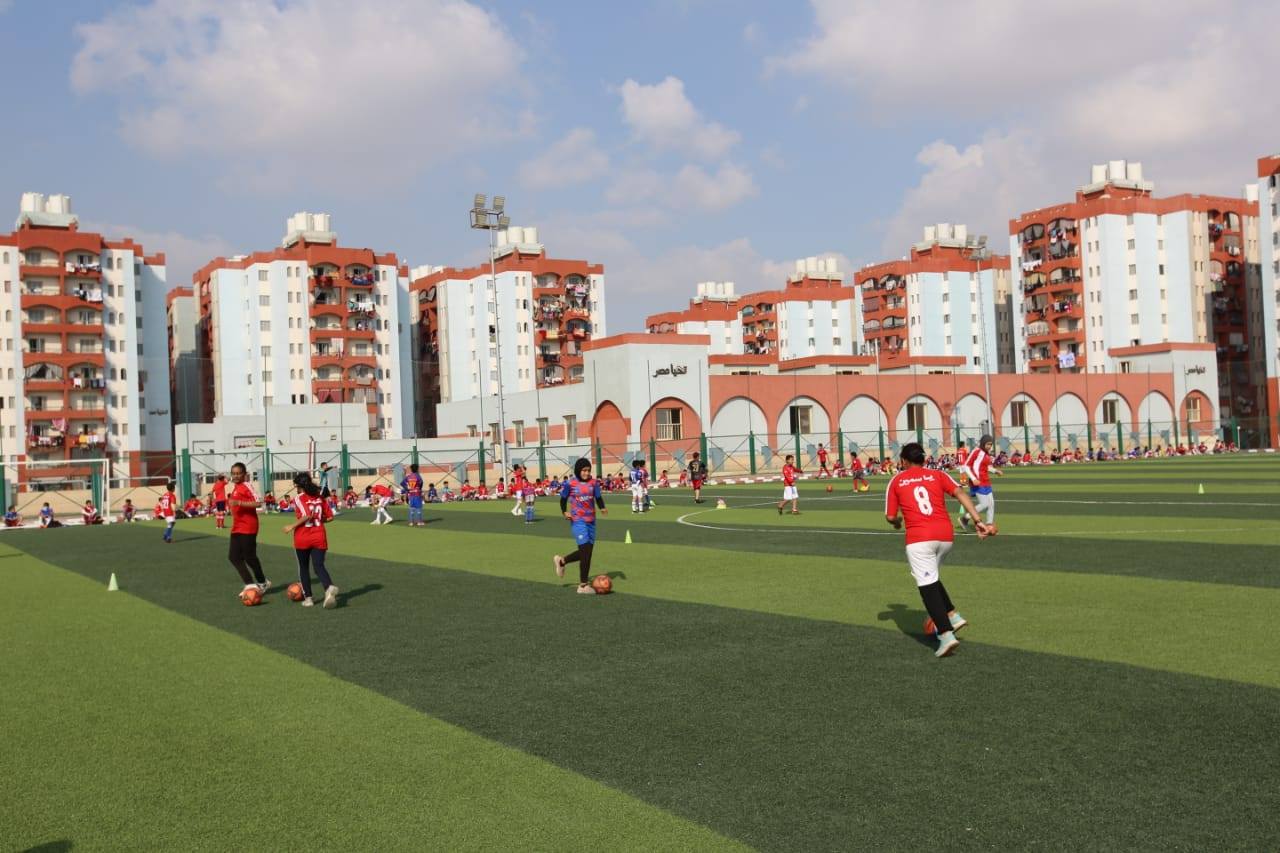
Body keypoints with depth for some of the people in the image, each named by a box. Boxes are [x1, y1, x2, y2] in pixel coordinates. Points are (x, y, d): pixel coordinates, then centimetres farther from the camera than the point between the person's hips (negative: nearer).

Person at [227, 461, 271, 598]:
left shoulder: (247, 486, -12)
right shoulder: (234, 487, 13)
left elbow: (258, 503, -23)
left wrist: (238, 502, -27)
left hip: (248, 528, -9)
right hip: (236, 528, 9)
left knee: (249, 557, -2)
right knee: (233, 556, 3)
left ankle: (262, 583, 17)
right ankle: (250, 584, 7)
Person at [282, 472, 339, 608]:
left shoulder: (299, 499, -8)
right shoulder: (320, 497, 7)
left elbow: (307, 516, -22)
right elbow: (330, 517, 6)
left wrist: (292, 526, -14)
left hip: (302, 538, -3)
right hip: (319, 537, 3)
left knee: (303, 568, 14)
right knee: (319, 566, -3)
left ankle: (308, 598, 15)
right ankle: (330, 587, -32)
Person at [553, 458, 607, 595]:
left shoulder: (594, 482, 3)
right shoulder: (570, 483, -5)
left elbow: (598, 498, 7)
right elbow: (563, 499, 7)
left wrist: (602, 508, -13)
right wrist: (564, 512, -9)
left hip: (591, 521, 5)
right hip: (578, 521, -5)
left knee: (587, 551, 11)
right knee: (585, 550, -11)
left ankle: (561, 561, 37)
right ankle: (583, 585, -2)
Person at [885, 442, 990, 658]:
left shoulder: (896, 481, 13)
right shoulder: (938, 475, 16)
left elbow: (890, 517, 10)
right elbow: (960, 494, 0)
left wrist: (898, 523, 33)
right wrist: (978, 521, -6)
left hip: (919, 538, -4)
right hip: (945, 535, 4)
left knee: (927, 586, -5)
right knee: (931, 578, 27)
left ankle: (946, 634, -17)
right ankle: (952, 616, 18)